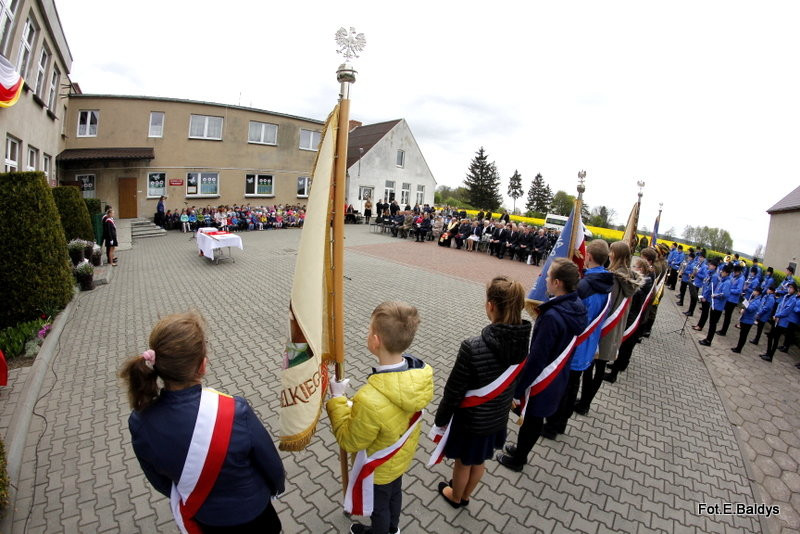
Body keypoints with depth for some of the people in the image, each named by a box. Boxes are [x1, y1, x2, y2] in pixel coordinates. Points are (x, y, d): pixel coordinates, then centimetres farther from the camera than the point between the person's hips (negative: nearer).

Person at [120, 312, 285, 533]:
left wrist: (188, 498, 16)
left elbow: (160, 483, -5)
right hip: (250, 515, -3)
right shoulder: (236, 413, -38)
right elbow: (272, 467, -18)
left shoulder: (140, 422, -25)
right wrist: (277, 487, 5)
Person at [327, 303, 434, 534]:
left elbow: (350, 442, -26)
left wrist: (337, 400, -19)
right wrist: (356, 408, 1)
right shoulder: (423, 373, -26)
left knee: (379, 505, 28)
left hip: (378, 468, -5)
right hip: (403, 454, 6)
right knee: (395, 491, 35)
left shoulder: (370, 401, -47)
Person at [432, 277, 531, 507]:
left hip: (470, 419, -5)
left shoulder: (472, 348, -36)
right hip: (498, 417, 5)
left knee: (463, 463, 25)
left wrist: (441, 418, -5)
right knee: (479, 462, 30)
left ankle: (455, 497, 53)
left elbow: (455, 390, -23)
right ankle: (465, 495, 57)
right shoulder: (523, 341, -17)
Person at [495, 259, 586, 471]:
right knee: (534, 420, 26)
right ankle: (521, 450, 48)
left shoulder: (552, 317, -33)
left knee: (531, 421, 15)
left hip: (541, 382, -8)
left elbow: (536, 358, -27)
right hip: (558, 379, 8)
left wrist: (517, 389, -17)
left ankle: (516, 460, 39)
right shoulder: (576, 307, -6)